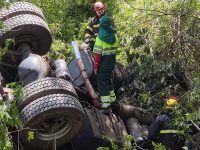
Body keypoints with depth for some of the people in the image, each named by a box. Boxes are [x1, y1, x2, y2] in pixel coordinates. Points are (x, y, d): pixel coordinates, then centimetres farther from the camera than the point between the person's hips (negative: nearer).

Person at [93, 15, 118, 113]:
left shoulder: (100, 37, -15)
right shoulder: (114, 37, 4)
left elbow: (98, 53, -17)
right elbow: (115, 50, 9)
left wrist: (95, 66, -11)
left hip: (103, 64, -7)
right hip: (111, 63, 7)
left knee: (102, 83, -2)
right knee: (107, 80, 25)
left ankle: (106, 106, -7)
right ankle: (112, 98, 37)